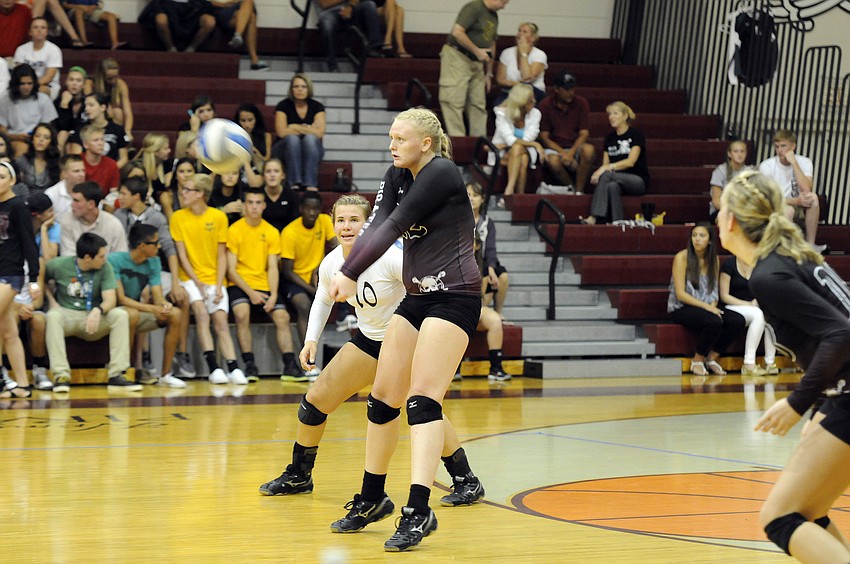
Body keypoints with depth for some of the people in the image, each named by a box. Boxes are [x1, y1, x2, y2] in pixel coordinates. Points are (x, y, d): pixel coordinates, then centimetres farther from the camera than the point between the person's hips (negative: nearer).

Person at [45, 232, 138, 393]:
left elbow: (110, 300, -11)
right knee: (53, 316, -36)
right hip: (67, 315, -1)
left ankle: (116, 375, -30)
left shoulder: (105, 268, -3)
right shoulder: (59, 265, -5)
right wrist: (52, 301, -2)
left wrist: (98, 311, -33)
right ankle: (61, 375, -37)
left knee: (120, 315, -27)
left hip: (94, 318, 1)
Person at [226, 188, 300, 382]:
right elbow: (231, 269, -5)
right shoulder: (234, 231, -2)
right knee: (242, 313, -31)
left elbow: (273, 268, 5)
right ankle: (249, 364, -26)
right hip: (240, 285, -4)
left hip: (265, 285, 4)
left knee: (282, 316, -17)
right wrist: (250, 292, -16)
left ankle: (290, 365, -14)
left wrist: (273, 294, -12)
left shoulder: (272, 232, 8)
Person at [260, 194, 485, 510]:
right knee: (315, 400, 4)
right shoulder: (331, 264, -8)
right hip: (369, 339, 6)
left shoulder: (389, 258, -27)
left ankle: (466, 481, -13)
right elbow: (323, 299, 14)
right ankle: (299, 475, 25)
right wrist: (311, 339, 4)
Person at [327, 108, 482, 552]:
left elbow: (394, 227, -20)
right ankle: (372, 499, 24)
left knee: (423, 399, -18)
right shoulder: (396, 178, 10)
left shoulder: (441, 174, -15)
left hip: (453, 297, -9)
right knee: (382, 399, 10)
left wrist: (350, 274, -24)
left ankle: (418, 511, -22)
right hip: (416, 297, 9)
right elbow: (375, 227, -4)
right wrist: (344, 274, -20)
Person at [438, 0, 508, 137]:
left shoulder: (494, 16, 14)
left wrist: (489, 73, 20)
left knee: (478, 104, 7)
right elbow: (457, 32, -22)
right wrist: (477, 51, -18)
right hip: (457, 57, -9)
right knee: (454, 102, -9)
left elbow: (491, 44, 21)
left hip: (476, 62, 9)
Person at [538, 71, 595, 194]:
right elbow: (544, 137, -3)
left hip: (575, 147, 1)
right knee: (553, 161, -37)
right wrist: (563, 153, -19)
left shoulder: (581, 103, 0)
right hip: (554, 148, -1)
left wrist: (571, 152, -21)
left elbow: (584, 134, -3)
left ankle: (579, 191, -25)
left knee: (588, 150, -34)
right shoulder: (546, 105, -3)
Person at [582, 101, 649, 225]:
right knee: (613, 186, -34)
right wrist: (599, 172, -16)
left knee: (607, 175, -32)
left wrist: (607, 168, -24)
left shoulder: (636, 135, -3)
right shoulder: (609, 138, 14)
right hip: (618, 180, 4)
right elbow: (605, 164, 9)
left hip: (639, 181, -4)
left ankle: (593, 218, -41)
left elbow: (631, 161, -15)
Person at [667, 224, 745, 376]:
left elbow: (714, 290, 13)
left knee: (737, 321, -20)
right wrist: (706, 307, -19)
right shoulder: (682, 257, -9)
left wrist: (713, 305, -10)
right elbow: (680, 294, -12)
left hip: (707, 308, 6)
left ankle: (712, 358, -4)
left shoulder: (713, 259, 9)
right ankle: (697, 361, -12)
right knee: (714, 321, -35)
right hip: (681, 309, -6)